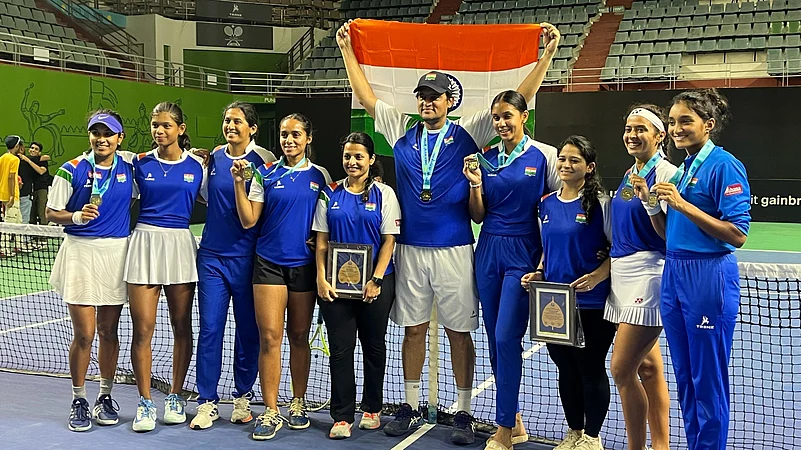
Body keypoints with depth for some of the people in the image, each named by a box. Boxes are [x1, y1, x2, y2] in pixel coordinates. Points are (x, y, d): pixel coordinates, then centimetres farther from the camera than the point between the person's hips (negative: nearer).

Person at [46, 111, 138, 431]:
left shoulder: (130, 165, 3)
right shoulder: (72, 170, -5)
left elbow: (136, 197, 20)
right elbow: (51, 213, -1)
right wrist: (77, 216, -19)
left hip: (118, 252, 3)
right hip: (81, 252, -3)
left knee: (108, 331, 10)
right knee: (84, 334, -2)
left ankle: (105, 396, 25)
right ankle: (78, 401, 15)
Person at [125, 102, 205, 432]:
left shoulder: (196, 165, 4)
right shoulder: (140, 163, 5)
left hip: (180, 246, 0)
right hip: (145, 242, 0)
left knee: (181, 327, 8)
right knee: (142, 328, -3)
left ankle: (176, 398, 22)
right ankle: (145, 402, 9)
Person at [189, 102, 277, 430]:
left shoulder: (262, 161, -6)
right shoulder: (214, 158, 7)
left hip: (245, 257, -3)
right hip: (212, 255, 3)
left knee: (248, 330, 7)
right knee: (209, 329, 0)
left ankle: (243, 397, 22)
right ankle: (207, 402, 8)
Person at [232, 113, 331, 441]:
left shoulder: (320, 175, 6)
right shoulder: (266, 174, 2)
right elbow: (248, 221, -3)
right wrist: (239, 182, -11)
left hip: (305, 264, 1)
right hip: (269, 263, -1)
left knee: (299, 336, 9)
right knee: (270, 337, -6)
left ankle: (298, 403, 24)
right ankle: (270, 411, 3)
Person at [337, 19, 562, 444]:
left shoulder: (467, 133, 2)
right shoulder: (402, 132, 9)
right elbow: (367, 96, 15)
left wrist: (547, 53, -2)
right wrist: (347, 50, 17)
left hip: (455, 250, -2)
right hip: (410, 249, 3)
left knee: (459, 331, 4)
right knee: (413, 328, 10)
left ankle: (463, 411, 16)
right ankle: (410, 406, 23)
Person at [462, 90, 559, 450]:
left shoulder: (544, 155, -4)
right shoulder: (485, 158, 8)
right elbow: (478, 216, 10)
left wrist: (547, 259, -7)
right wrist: (475, 184, -7)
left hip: (523, 253, -5)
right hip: (488, 252, 5)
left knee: (506, 338, -11)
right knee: (495, 340, 8)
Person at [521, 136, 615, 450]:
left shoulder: (599, 202, -8)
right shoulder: (546, 204, 8)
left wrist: (596, 276, -21)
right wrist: (538, 273, 2)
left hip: (590, 303, -5)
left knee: (591, 370, 6)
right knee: (565, 369, 15)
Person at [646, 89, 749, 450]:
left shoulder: (724, 165, -10)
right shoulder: (681, 169, 13)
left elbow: (738, 234, -18)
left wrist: (682, 204, -21)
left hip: (710, 277, -8)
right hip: (673, 274, 8)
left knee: (708, 380, 3)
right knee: (685, 378, 15)